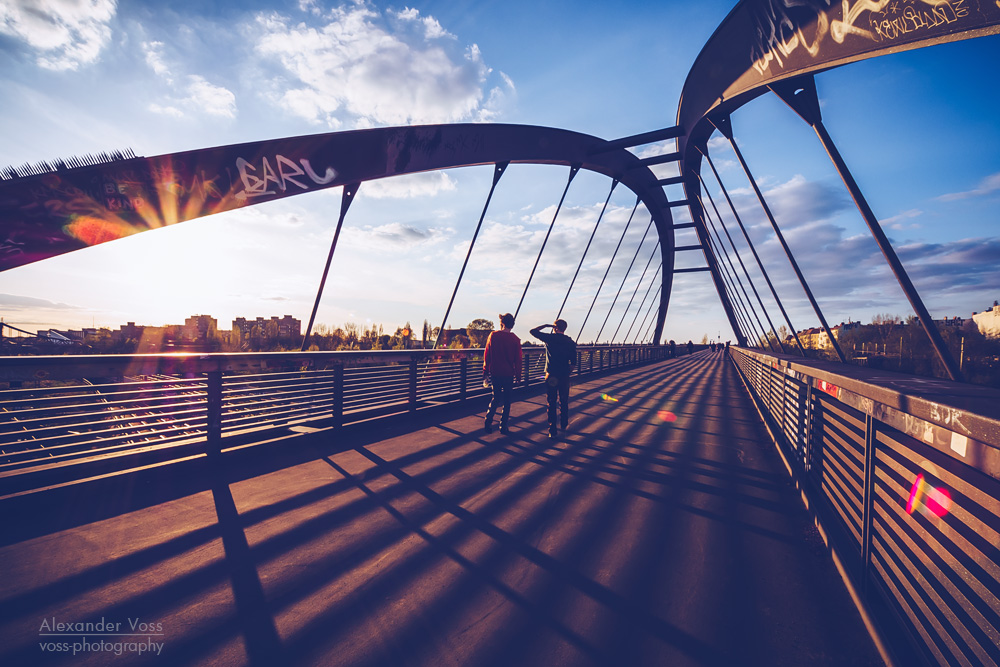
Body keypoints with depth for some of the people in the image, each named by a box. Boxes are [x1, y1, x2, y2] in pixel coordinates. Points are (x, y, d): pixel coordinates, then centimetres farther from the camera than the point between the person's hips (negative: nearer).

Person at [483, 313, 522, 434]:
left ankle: (488, 422, 5)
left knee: (496, 398, 15)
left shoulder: (493, 335, -3)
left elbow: (487, 355, 2)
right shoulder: (515, 339, -5)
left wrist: (485, 371, 10)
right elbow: (518, 359, -2)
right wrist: (518, 374, 8)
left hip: (495, 373, 1)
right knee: (507, 400, 9)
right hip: (509, 373, -1)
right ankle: (503, 426, 12)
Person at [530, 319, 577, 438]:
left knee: (551, 403, 4)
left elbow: (533, 331, 5)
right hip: (564, 376, 3)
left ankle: (552, 430, 5)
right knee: (564, 402, 18)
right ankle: (564, 425, 34)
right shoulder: (571, 342, 3)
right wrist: (567, 372, 14)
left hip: (551, 375, -2)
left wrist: (546, 325, 9)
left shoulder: (550, 338, -5)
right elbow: (573, 363, 2)